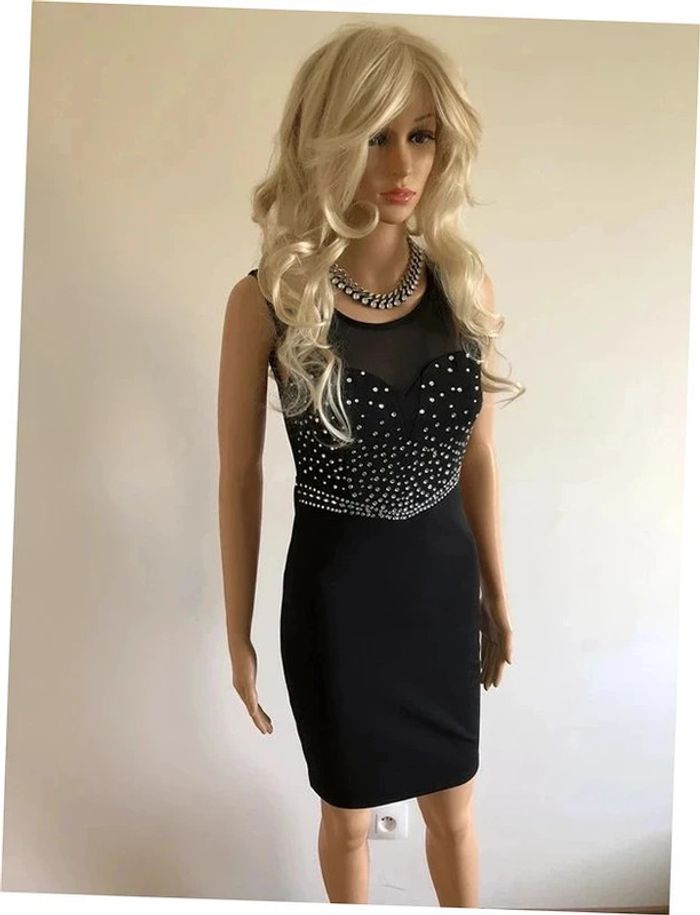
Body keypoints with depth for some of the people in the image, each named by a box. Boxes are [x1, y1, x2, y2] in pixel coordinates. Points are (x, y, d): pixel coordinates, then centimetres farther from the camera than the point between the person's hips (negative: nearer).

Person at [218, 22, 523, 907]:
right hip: (335, 584, -2)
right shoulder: (267, 301, -15)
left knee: (454, 813, 23)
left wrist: (497, 594, 10)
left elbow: (476, 456, 4)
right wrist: (239, 634, -1)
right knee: (349, 812, 22)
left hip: (442, 573, 3)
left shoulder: (465, 282, -6)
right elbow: (240, 478, -7)